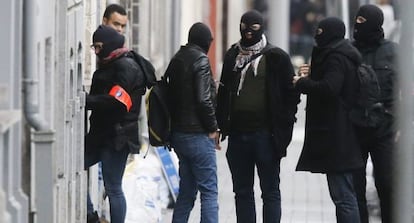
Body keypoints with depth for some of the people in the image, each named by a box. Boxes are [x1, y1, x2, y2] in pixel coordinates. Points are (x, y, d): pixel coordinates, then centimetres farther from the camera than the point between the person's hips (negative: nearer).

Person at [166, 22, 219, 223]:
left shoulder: (177, 60, 13)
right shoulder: (200, 60, -12)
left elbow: (171, 96, 14)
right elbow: (203, 99, -19)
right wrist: (212, 127, -7)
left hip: (178, 133, 8)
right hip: (198, 135, -8)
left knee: (186, 191, 13)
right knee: (209, 191, -6)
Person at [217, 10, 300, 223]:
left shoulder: (276, 57, -2)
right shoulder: (232, 56, 12)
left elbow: (291, 93, -2)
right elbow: (224, 92, 16)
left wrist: (284, 126, -9)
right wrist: (222, 125, 7)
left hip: (265, 134, -5)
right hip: (238, 134, 5)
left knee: (270, 191, 0)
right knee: (242, 191, 9)